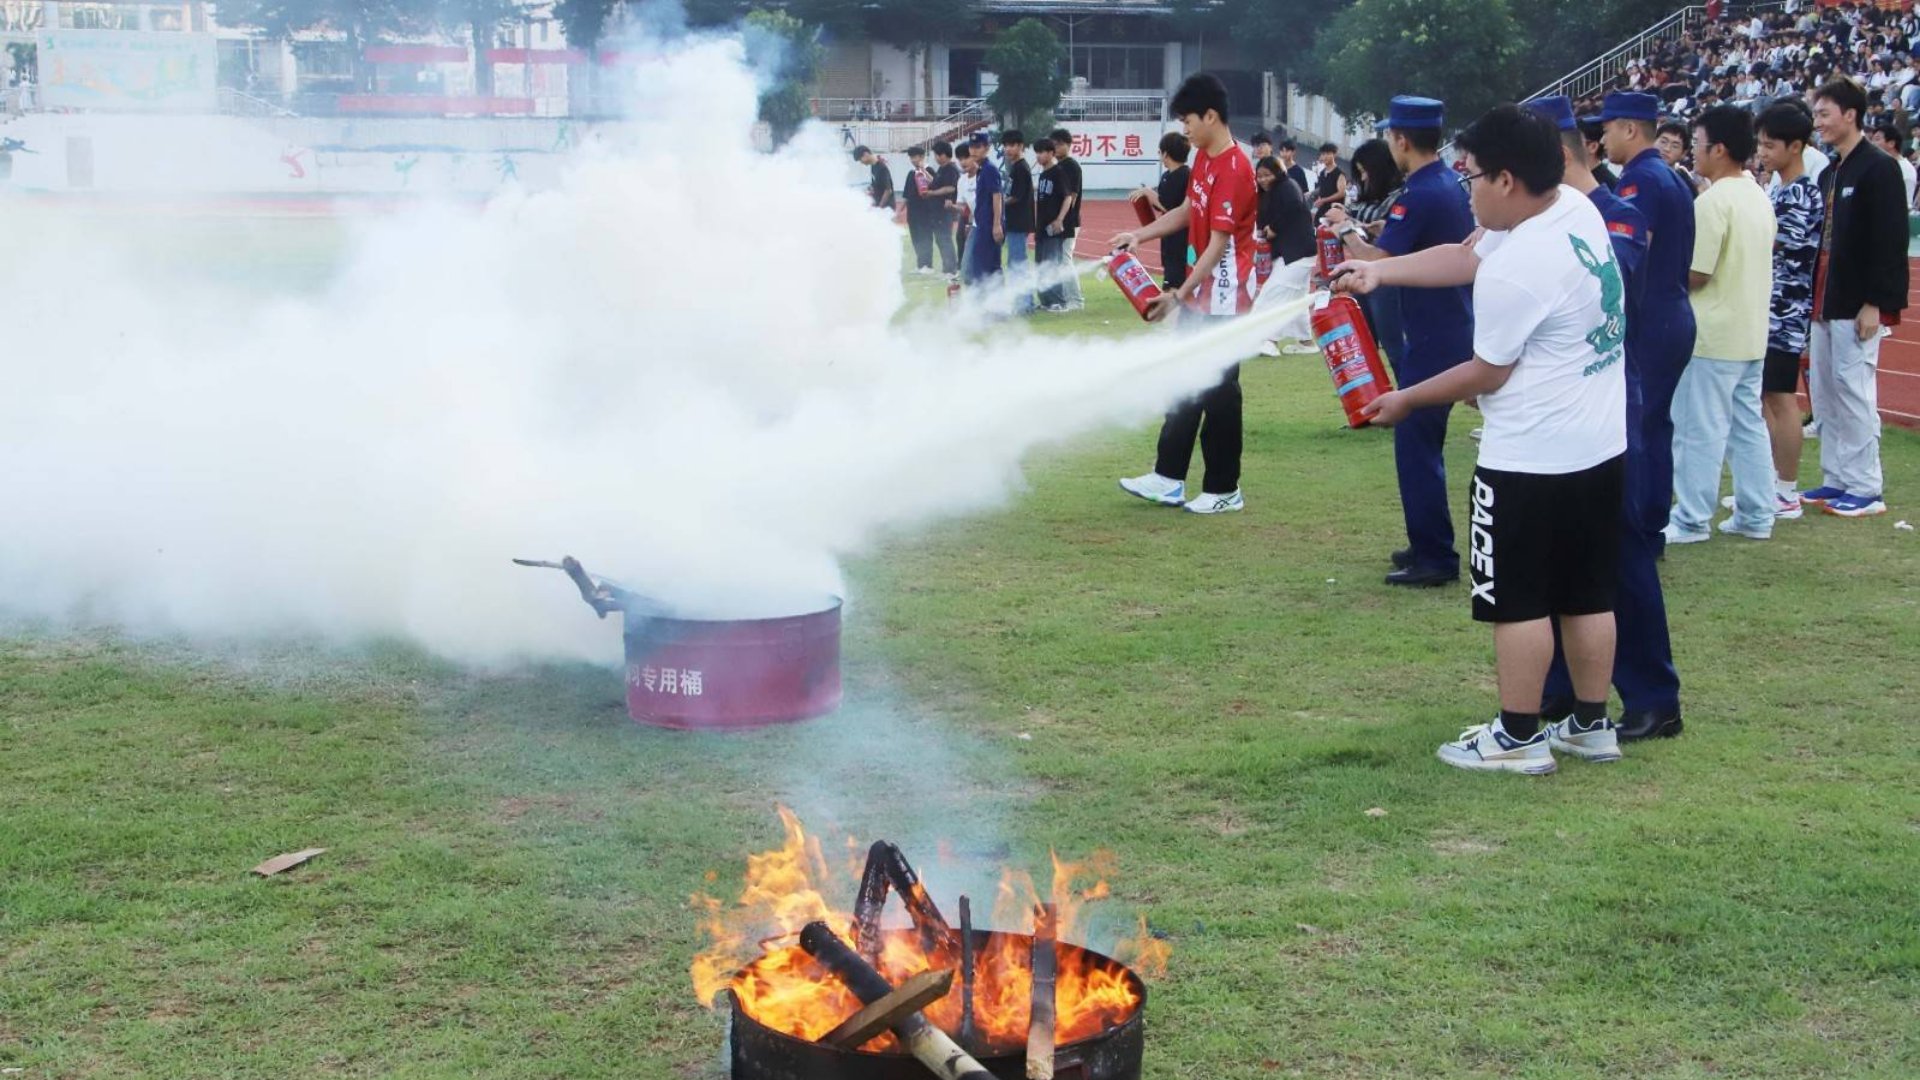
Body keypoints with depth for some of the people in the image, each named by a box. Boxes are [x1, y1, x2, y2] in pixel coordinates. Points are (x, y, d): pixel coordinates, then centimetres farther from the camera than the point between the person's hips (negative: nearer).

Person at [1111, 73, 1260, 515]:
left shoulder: (1234, 170, -21)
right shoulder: (1203, 157, 8)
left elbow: (1218, 244, -22)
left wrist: (1179, 295, -21)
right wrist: (1140, 234, 13)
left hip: (1224, 297, -10)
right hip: (1201, 292, 10)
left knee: (1218, 391, -2)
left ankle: (1224, 490, 8)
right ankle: (1169, 479, 21)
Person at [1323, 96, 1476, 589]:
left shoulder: (1421, 196, -20)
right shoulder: (1452, 185, 10)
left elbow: (1376, 261, -24)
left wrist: (1346, 229, -5)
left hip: (1432, 339, -10)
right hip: (1454, 329, 10)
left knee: (1416, 444, -4)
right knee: (1423, 441, 18)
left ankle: (1435, 558, -1)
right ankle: (1428, 545, 26)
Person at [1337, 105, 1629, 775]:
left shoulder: (1514, 271, -23)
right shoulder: (1576, 209, 4)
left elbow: (1487, 373, -12)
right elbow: (1465, 257, 14)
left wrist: (1406, 400, 2)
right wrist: (1378, 272, 12)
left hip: (1531, 460, -9)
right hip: (1602, 448, 9)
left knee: (1518, 600, 3)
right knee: (1588, 594, 16)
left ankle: (1518, 738, 11)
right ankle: (1591, 725, 26)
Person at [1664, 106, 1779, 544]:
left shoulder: (1713, 201, -18)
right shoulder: (1758, 196, 10)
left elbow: (1694, 274, -19)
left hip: (1713, 336, -9)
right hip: (1751, 333, 9)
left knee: (1699, 429, -1)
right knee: (1748, 425, 13)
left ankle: (1691, 519, 6)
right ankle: (1756, 516, 17)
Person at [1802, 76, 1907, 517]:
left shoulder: (1879, 169, -10)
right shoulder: (1829, 175, 16)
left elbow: (1890, 240, -15)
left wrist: (1875, 303, -19)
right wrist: (1816, 299, 13)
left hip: (1857, 305, -9)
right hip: (1825, 302, 9)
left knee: (1855, 393, -6)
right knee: (1824, 394, 11)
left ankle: (1866, 489, 1)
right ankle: (1836, 480, 20)